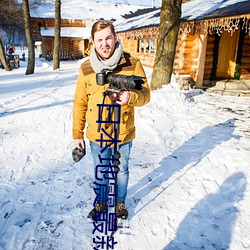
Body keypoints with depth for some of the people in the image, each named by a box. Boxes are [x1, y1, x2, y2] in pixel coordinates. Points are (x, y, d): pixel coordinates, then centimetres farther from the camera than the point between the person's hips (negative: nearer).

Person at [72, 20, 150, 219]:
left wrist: (131, 96, -32)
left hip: (123, 133, -1)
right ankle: (101, 202, 45)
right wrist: (77, 133, 3)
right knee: (100, 172, 19)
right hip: (97, 134, 1)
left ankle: (120, 202, 46)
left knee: (122, 170, 20)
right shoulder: (86, 68, -5)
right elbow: (80, 103, 1)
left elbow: (145, 95, -9)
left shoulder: (132, 64, -11)